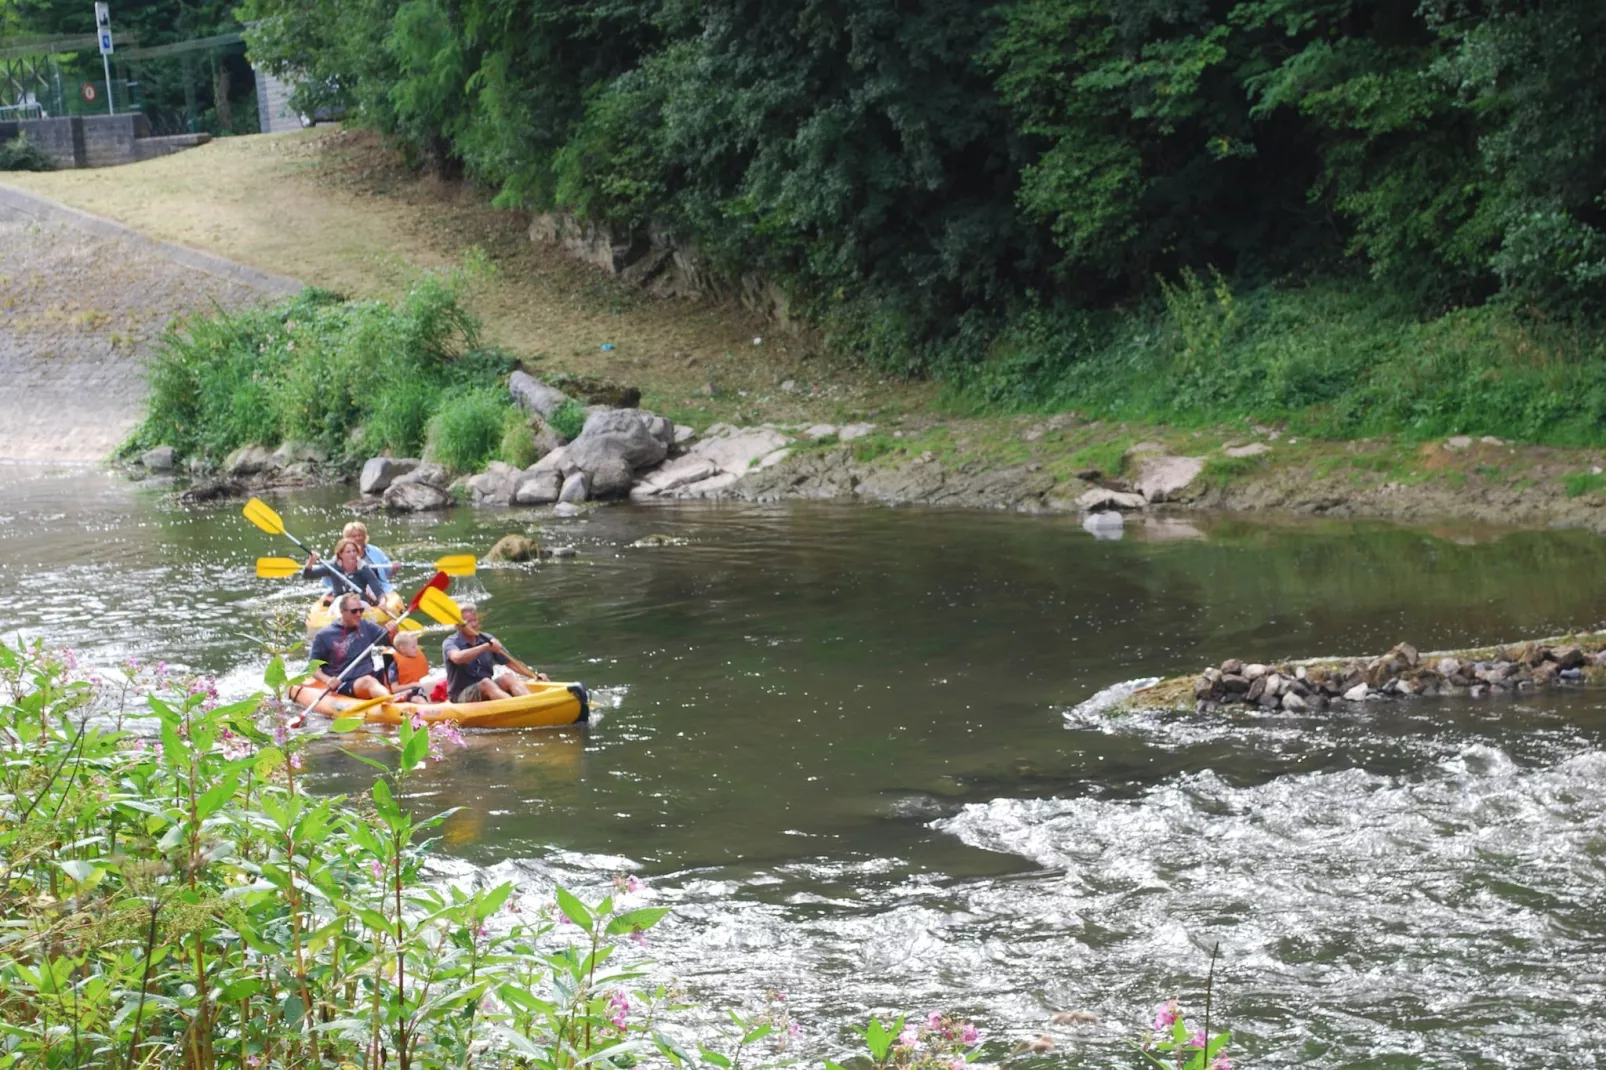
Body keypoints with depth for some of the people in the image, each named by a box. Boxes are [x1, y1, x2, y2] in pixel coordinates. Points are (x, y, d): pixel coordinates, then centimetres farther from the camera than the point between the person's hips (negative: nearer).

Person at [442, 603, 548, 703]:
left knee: (507, 677, -22)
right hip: (461, 696, -5)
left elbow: (511, 663, 13)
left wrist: (535, 675, -1)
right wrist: (486, 646, -35)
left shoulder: (487, 639, 10)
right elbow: (457, 658, -31)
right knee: (486, 683, -32)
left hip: (488, 692, 5)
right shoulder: (450, 643, -5)